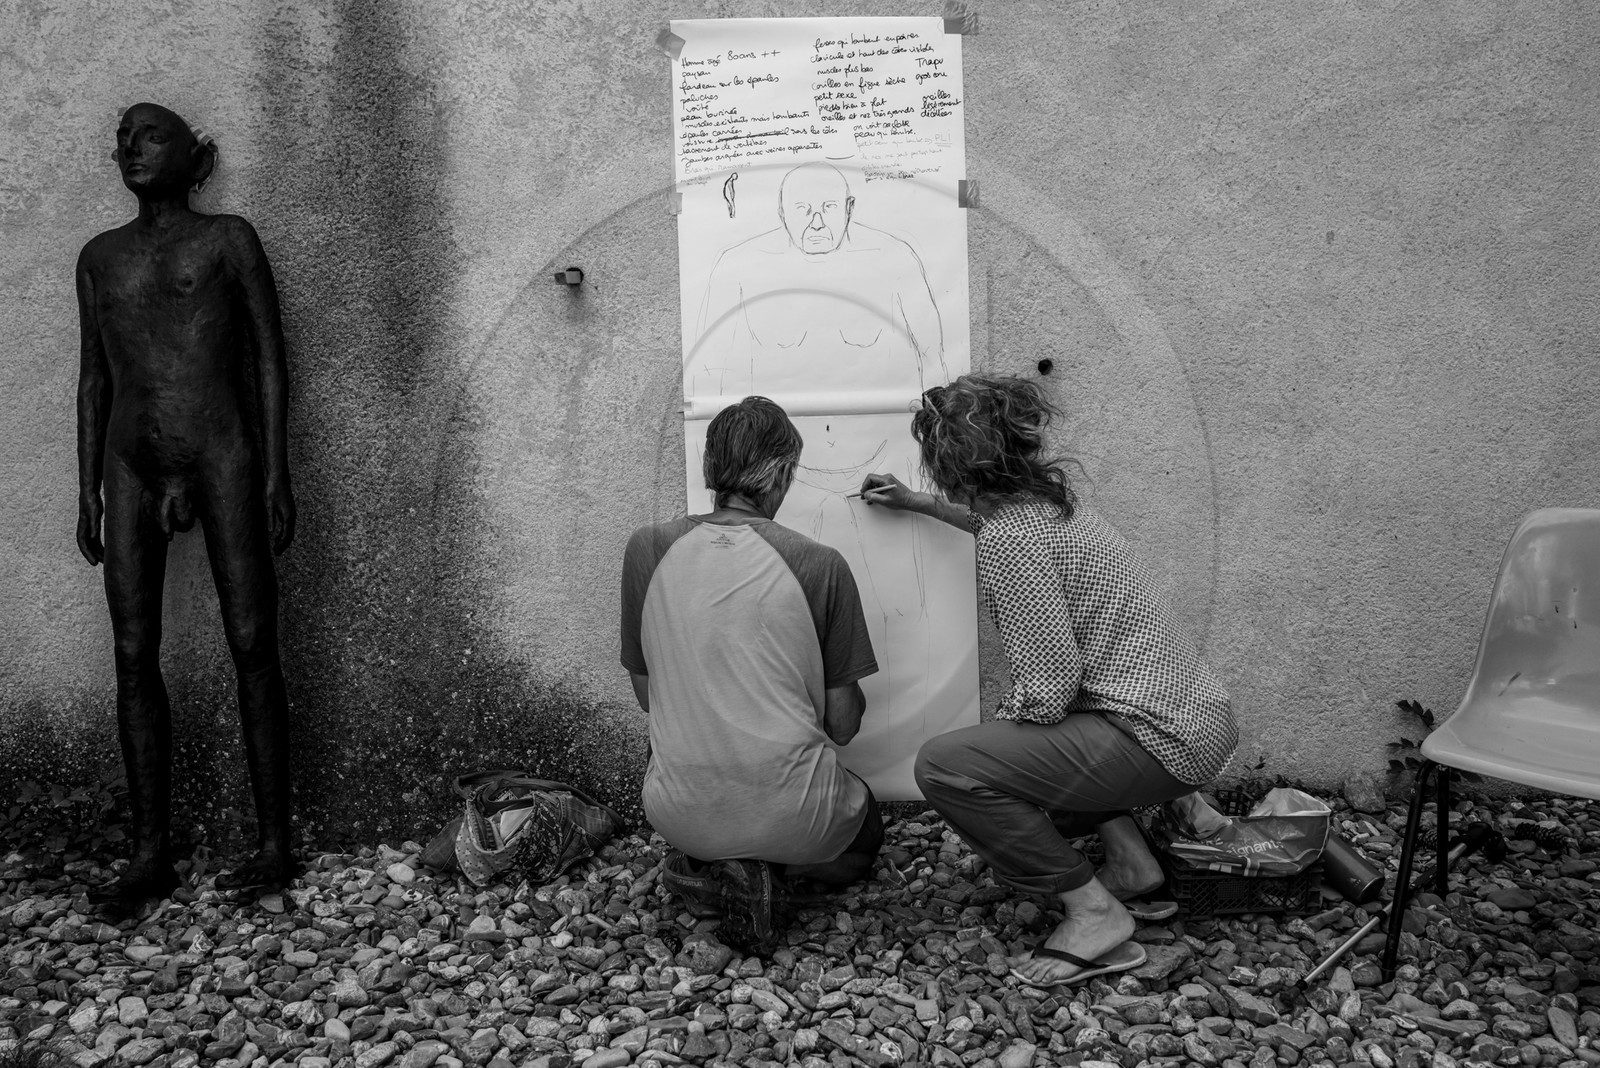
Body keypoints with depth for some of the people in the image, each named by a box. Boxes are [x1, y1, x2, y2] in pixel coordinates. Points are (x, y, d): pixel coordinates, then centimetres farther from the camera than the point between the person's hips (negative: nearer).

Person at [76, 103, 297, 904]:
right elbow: (93, 378, 18)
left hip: (220, 455, -4)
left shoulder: (228, 240, 7)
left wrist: (276, 475, -6)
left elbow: (269, 361, 2)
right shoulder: (100, 257, 19)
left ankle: (275, 844, 1)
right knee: (135, 657, 0)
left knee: (251, 647, -5)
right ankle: (151, 854, 7)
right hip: (131, 466, 4)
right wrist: (88, 492, 11)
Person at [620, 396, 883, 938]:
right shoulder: (820, 565, -11)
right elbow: (842, 724, -4)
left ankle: (702, 864, 7)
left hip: (677, 814, 3)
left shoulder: (647, 548, -4)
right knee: (864, 839, 33)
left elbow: (647, 695, 7)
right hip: (788, 811, -2)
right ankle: (771, 867, 2)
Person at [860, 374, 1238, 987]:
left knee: (943, 765, -17)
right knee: (1015, 736, 30)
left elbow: (1047, 692, -22)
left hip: (1162, 741, -10)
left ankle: (1095, 914, -7)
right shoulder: (1048, 500, 9)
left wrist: (995, 731, -3)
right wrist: (921, 505, 44)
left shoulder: (1008, 545, -20)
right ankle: (1130, 857, 21)